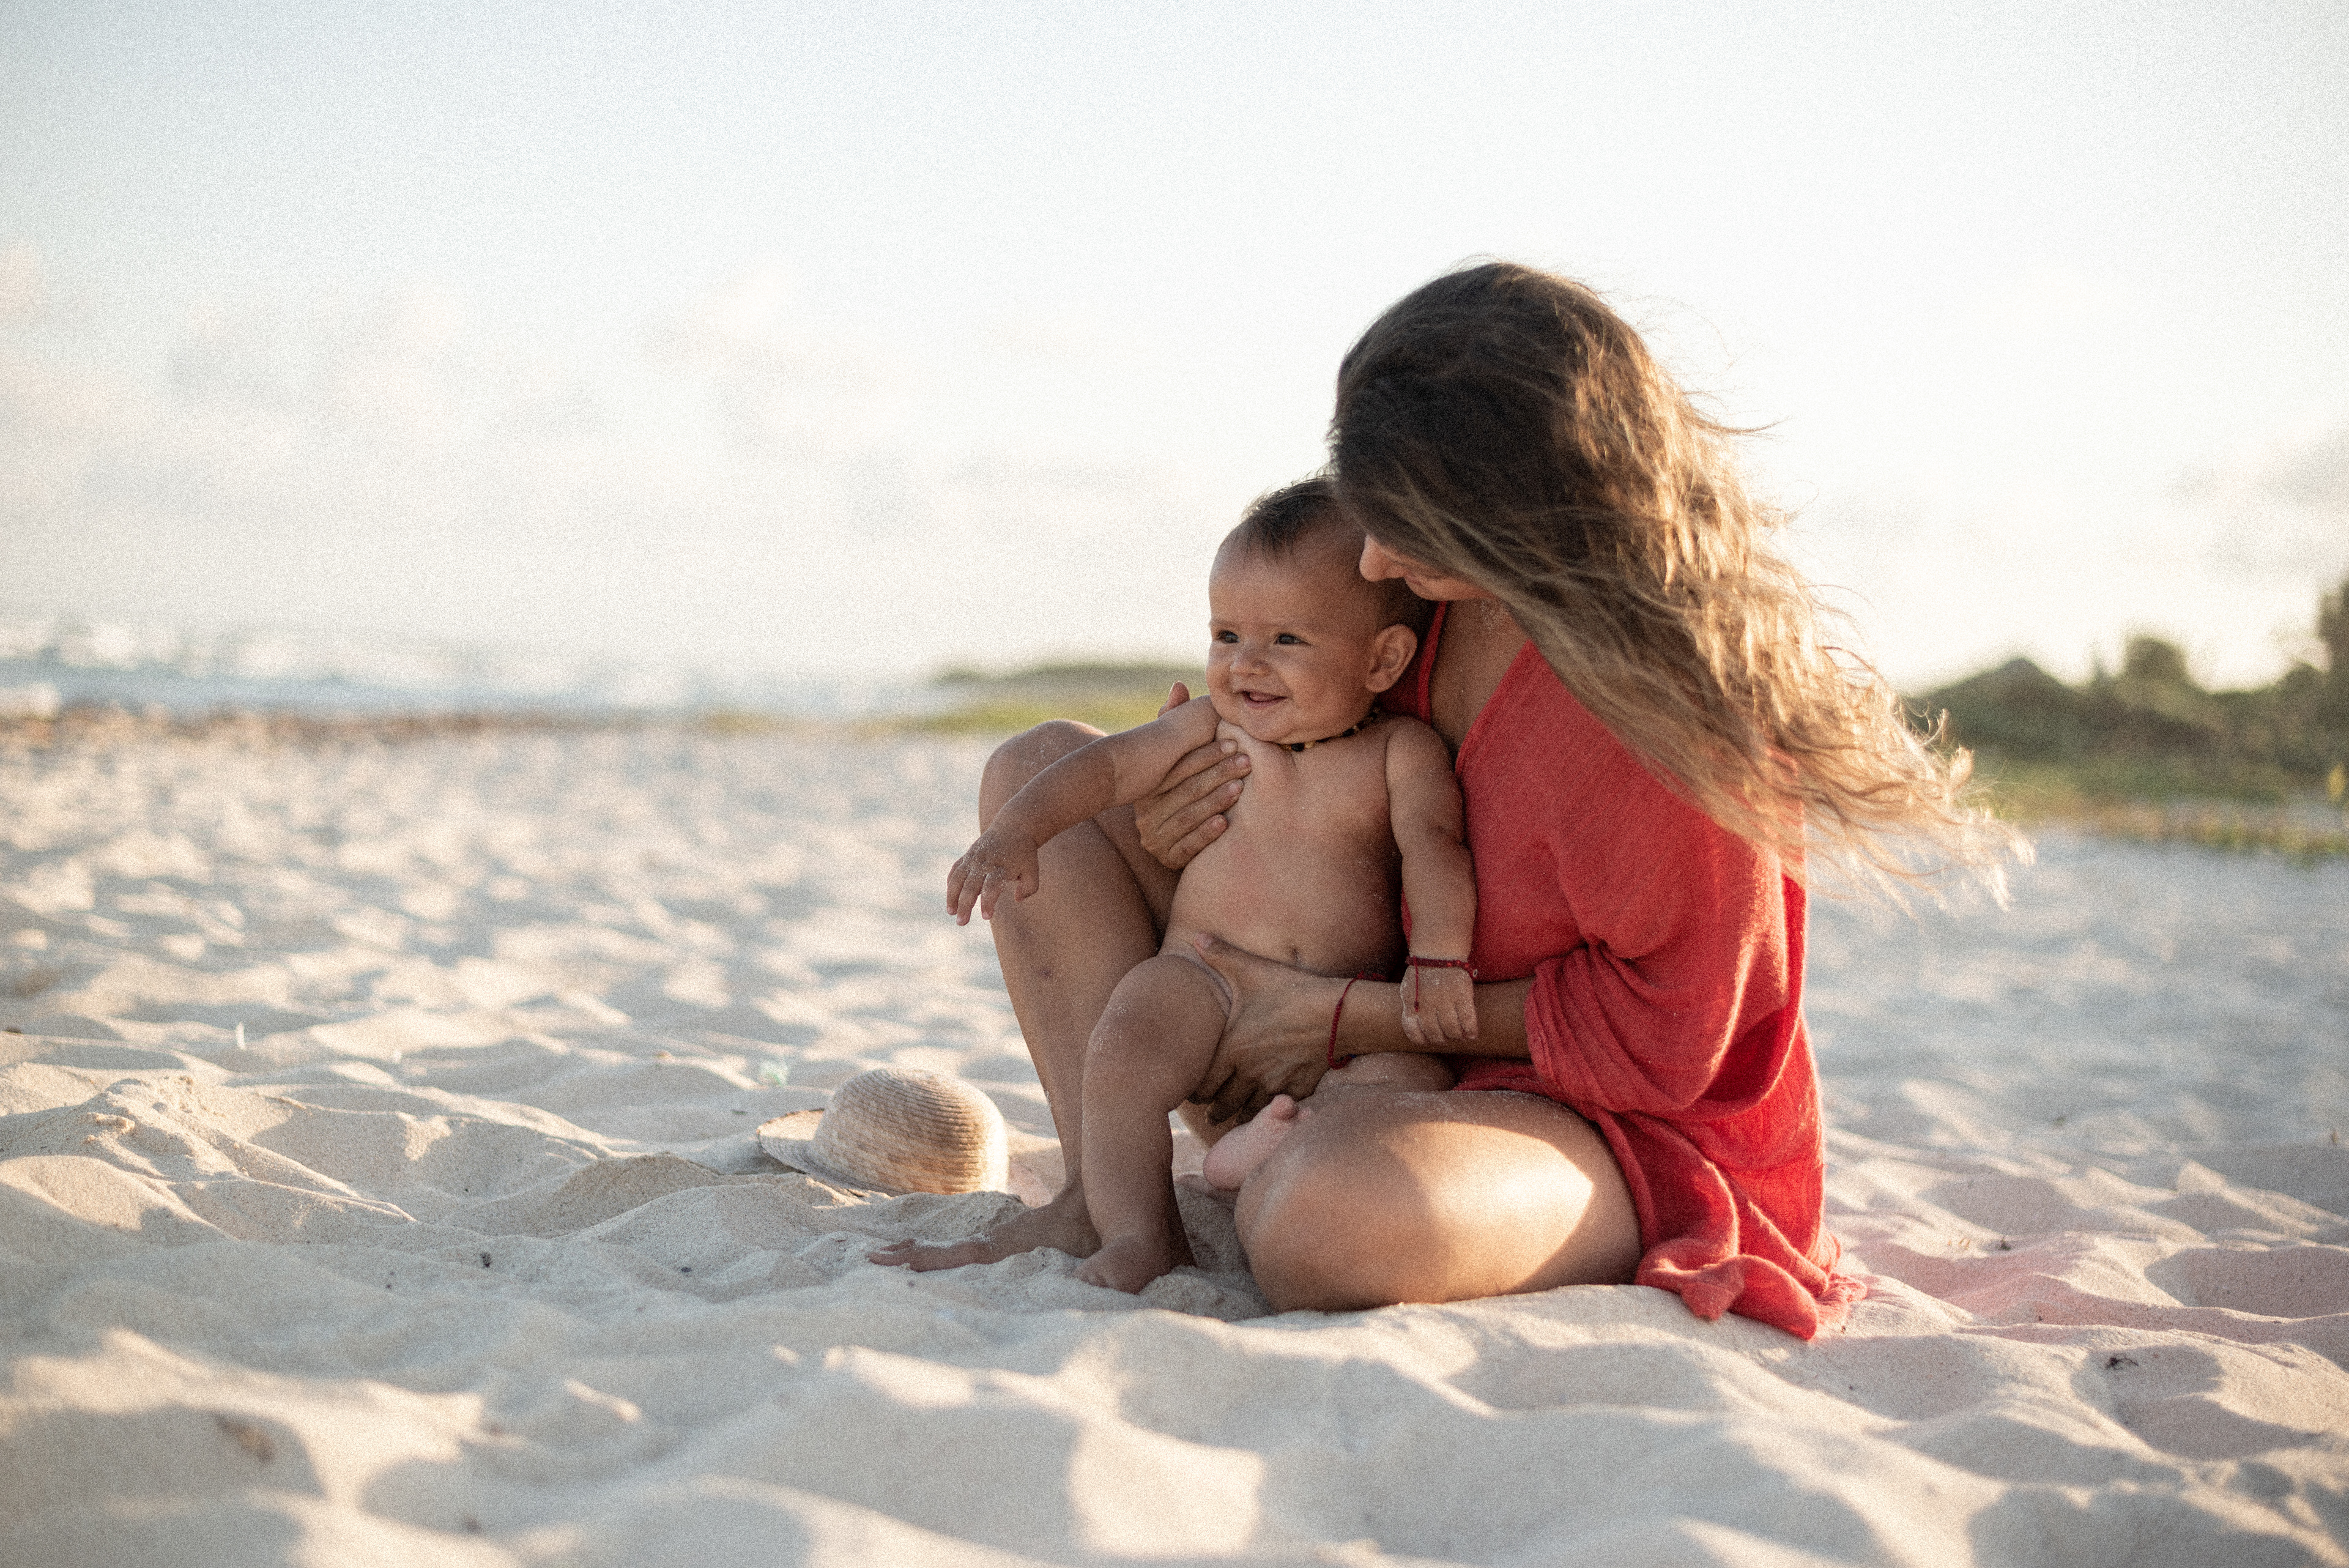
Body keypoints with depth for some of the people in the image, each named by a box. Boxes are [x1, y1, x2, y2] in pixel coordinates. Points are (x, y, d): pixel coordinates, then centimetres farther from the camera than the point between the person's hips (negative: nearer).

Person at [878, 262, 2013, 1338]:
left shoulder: (1672, 695, -29)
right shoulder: (1446, 581, -7)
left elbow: (1661, 1037, -19)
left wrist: (1351, 1020, -18)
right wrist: (1217, 802, -8)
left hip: (1634, 1128, -8)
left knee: (1329, 1214, -46)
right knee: (1043, 774, 4)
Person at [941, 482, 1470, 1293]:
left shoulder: (1401, 752, -1)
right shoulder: (1211, 729, 7)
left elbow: (1434, 849, -12)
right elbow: (1108, 766, 6)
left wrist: (1438, 958, -29)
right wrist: (1011, 835, -10)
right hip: (1204, 978, 1)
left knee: (1417, 1082, -28)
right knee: (1121, 1055, -29)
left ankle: (1258, 1149, -23)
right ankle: (1141, 1233, -22)